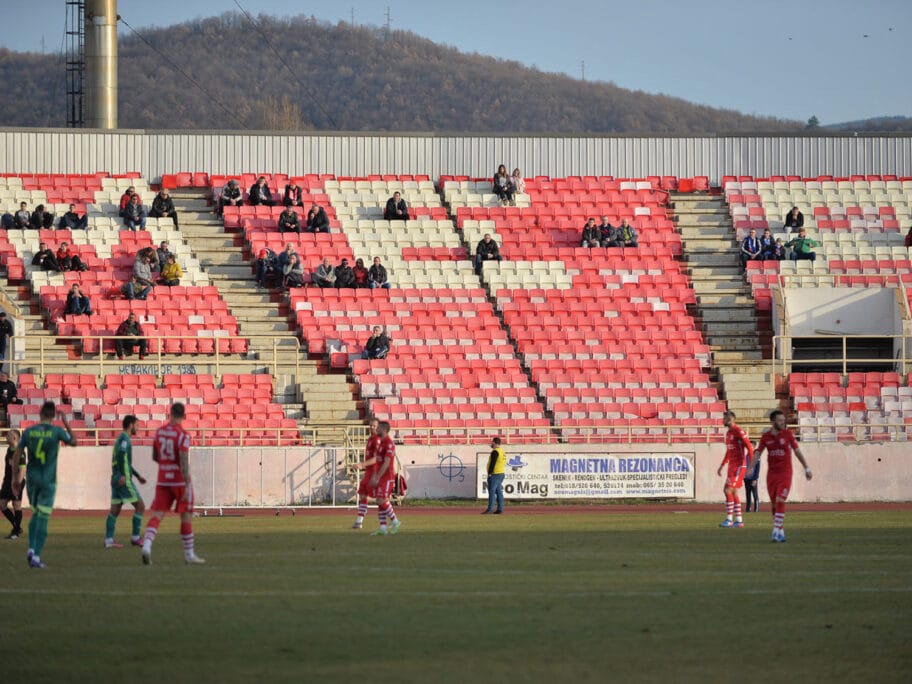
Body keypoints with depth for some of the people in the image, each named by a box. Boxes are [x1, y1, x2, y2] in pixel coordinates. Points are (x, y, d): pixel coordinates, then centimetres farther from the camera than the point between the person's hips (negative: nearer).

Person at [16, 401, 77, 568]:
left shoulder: (28, 432, 0)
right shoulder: (57, 431, -8)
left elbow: (17, 456, 2)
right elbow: (73, 441, 10)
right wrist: (65, 423, 18)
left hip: (32, 479, 3)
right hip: (48, 480, -3)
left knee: (36, 514, 20)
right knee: (43, 518, -2)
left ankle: (31, 549, 6)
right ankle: (36, 557, -6)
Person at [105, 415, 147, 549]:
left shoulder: (122, 438, 21)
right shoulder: (125, 438, -9)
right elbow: (121, 454, -26)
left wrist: (138, 476, 31)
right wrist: (123, 475, -27)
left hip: (116, 480, 9)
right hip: (124, 481, -9)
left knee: (115, 510, 6)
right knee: (140, 505, -2)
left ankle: (109, 540, 1)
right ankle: (135, 537, -1)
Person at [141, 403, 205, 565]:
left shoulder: (159, 432, 4)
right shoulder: (182, 435, -14)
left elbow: (155, 457, 14)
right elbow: (184, 462, -20)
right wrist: (187, 487, -21)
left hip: (163, 481, 4)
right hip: (180, 481, -4)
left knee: (157, 515, 0)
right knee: (186, 516, 9)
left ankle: (147, 545, -24)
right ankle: (189, 554, 15)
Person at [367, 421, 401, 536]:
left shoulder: (389, 443, -15)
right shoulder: (381, 443, 15)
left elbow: (386, 463, -20)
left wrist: (377, 478, -22)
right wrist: (374, 476, 17)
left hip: (387, 477, -9)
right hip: (381, 477, 9)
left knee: (381, 501, -14)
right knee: (380, 502, 5)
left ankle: (395, 522, 1)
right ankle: (383, 528, 5)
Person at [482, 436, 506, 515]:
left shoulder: (495, 451, -14)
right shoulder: (502, 451, 15)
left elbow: (492, 463, -18)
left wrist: (489, 473, -16)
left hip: (495, 474, -9)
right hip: (501, 473, 9)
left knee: (492, 491, -10)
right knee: (499, 491, 10)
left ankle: (490, 509, -13)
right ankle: (500, 509, 8)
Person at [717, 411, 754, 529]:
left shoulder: (739, 432, -13)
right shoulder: (728, 433, 16)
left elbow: (749, 447, -16)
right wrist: (722, 466, 24)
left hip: (739, 465, -10)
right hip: (732, 465, 10)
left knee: (728, 490, -13)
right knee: (734, 493, 10)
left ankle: (729, 520, -12)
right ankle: (739, 520, 14)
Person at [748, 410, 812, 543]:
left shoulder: (787, 434, -2)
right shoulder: (765, 437, 3)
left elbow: (797, 451, 3)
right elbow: (757, 454, 4)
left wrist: (807, 468, 5)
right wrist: (749, 469, -8)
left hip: (785, 473, -3)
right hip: (771, 473, 3)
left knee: (780, 501, -17)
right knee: (774, 504, 5)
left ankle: (776, 531, -17)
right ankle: (781, 532, 16)